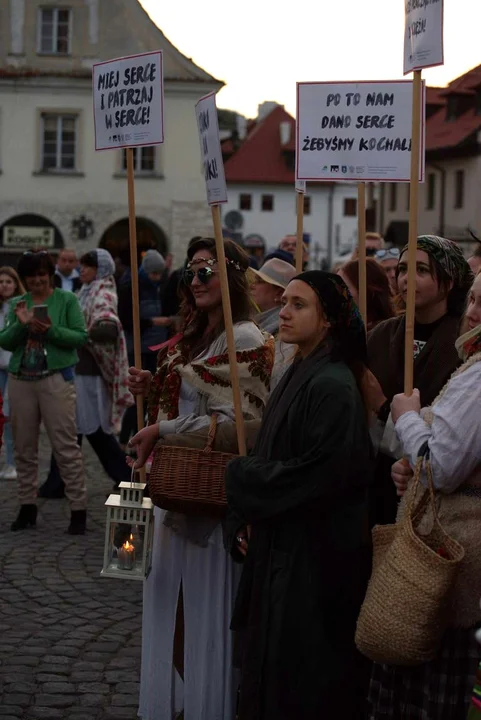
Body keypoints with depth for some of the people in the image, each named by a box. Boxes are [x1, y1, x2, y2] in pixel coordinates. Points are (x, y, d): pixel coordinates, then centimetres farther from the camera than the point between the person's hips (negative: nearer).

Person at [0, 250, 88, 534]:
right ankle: (28, 507, 19)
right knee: (24, 447, 9)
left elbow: (81, 337, -5)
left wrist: (51, 330, -19)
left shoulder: (67, 300, 1)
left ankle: (79, 509, -3)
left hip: (56, 379, -4)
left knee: (66, 446, -7)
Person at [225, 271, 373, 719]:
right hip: (278, 547, 9)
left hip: (313, 553, -9)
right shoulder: (297, 377, 10)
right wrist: (243, 523, 2)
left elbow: (317, 473, -24)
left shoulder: (332, 387, -18)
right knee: (269, 671, 16)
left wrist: (240, 475, -11)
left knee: (302, 681, 1)